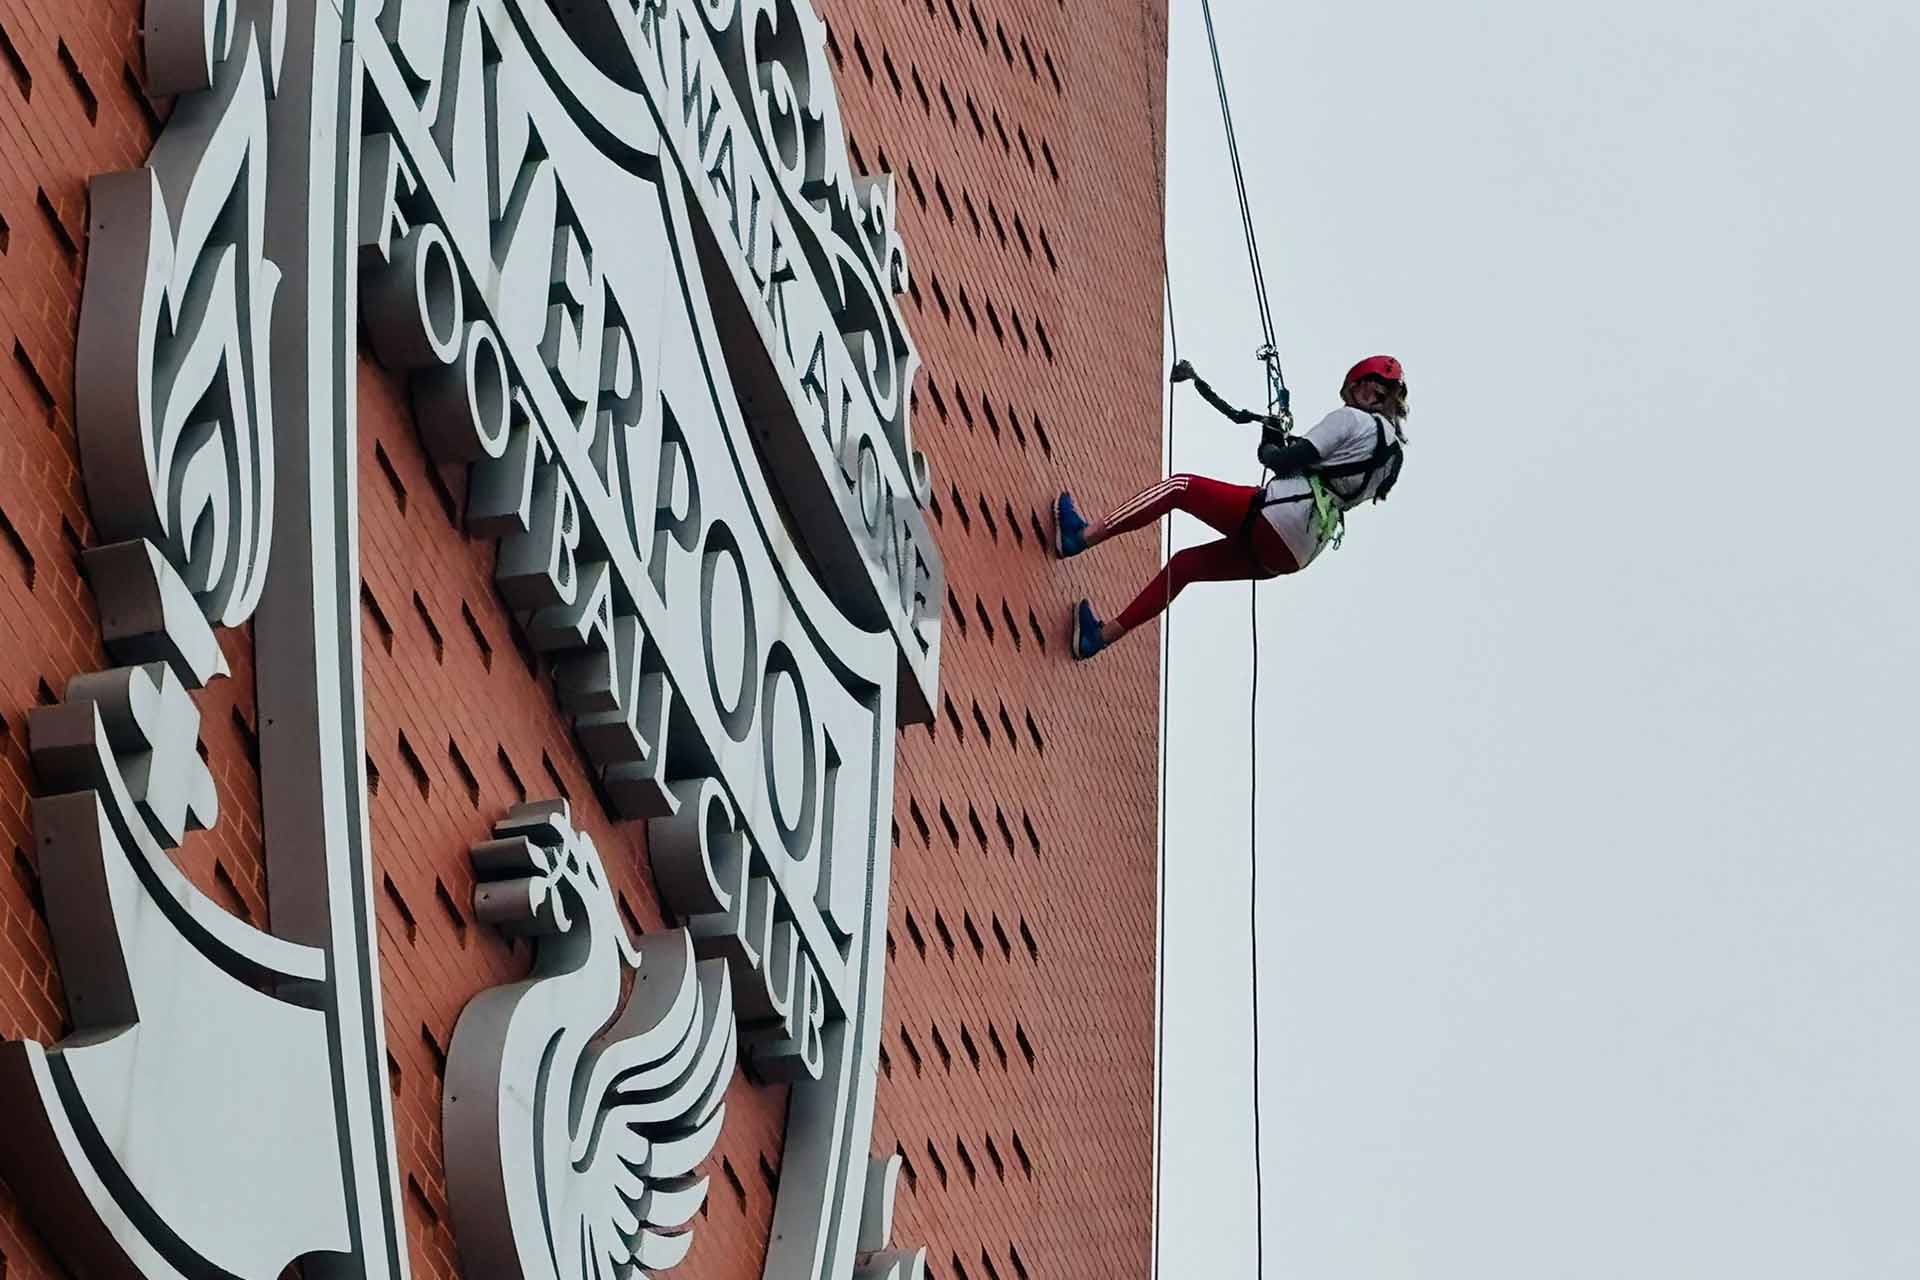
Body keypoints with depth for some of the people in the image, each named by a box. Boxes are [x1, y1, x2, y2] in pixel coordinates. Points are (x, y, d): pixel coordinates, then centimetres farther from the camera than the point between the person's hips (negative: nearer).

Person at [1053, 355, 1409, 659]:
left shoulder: (1353, 420, -4)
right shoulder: (1394, 447, 20)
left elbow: (1286, 462, -10)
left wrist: (1268, 449, 11)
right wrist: (1285, 441, 21)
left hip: (1278, 518, -9)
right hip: (1288, 556, 9)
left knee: (1179, 487, 0)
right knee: (1184, 564, 18)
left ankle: (1081, 536, -4)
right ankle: (1102, 635, 16)